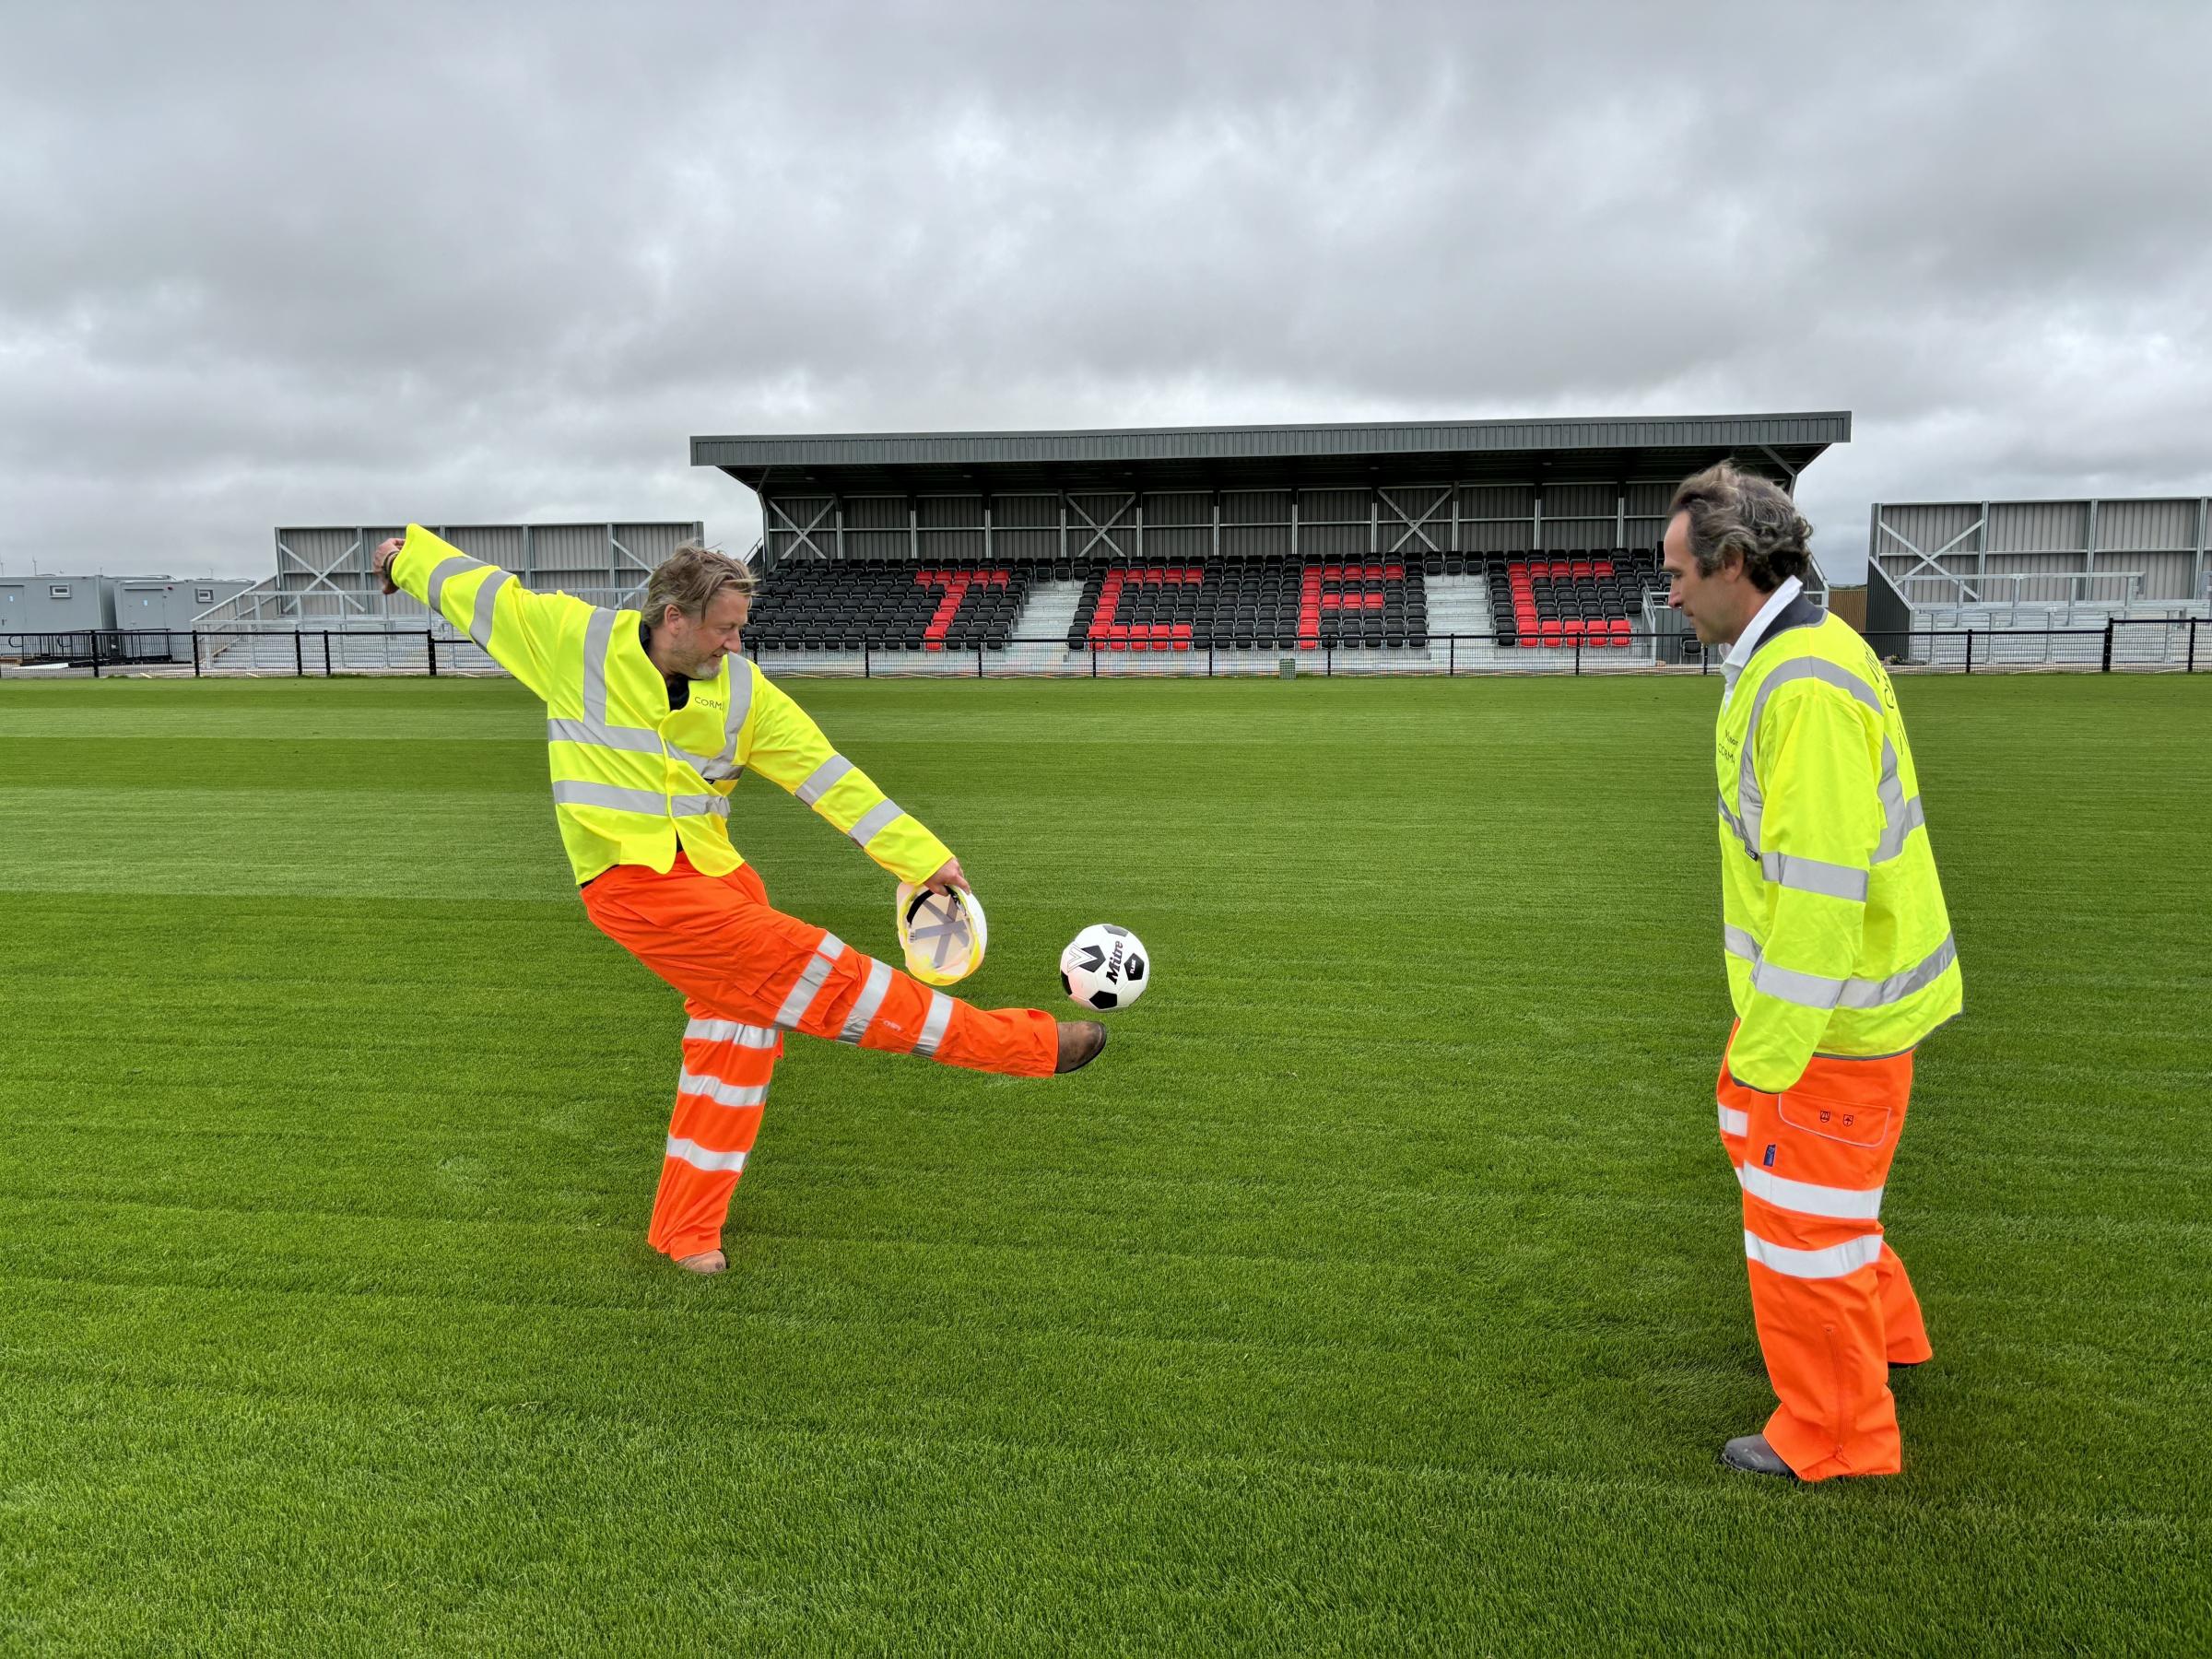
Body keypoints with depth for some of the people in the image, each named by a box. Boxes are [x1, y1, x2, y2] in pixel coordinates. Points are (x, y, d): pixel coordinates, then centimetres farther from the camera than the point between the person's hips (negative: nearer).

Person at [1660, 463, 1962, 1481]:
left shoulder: (1806, 687, -26)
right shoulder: (1789, 657, 7)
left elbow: (1823, 890, -29)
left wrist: (1765, 1054, -23)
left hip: (1838, 1012, -10)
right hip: (1809, 978, 10)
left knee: (1798, 1214, 4)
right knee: (1757, 1141, 26)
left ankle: (1837, 1438, 25)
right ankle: (1882, 1332, 45)